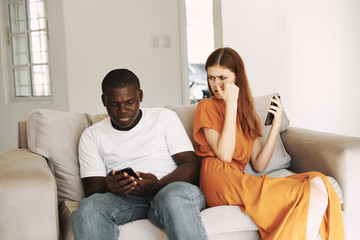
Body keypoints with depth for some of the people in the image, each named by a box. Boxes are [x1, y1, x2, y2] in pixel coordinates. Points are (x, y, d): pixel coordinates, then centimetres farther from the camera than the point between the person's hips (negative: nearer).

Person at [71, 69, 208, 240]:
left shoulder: (165, 117, 14)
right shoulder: (92, 135, 16)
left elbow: (191, 165, 4)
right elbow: (92, 189, 9)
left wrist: (158, 185, -16)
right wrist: (108, 187, -17)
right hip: (123, 199, 1)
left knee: (177, 196, -38)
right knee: (88, 207, -33)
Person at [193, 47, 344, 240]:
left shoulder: (246, 113, 24)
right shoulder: (207, 107, 6)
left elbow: (259, 165, 13)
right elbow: (224, 155, -10)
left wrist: (276, 125, 4)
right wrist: (231, 102, -7)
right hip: (219, 180, -6)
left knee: (317, 181, -18)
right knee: (314, 195, -22)